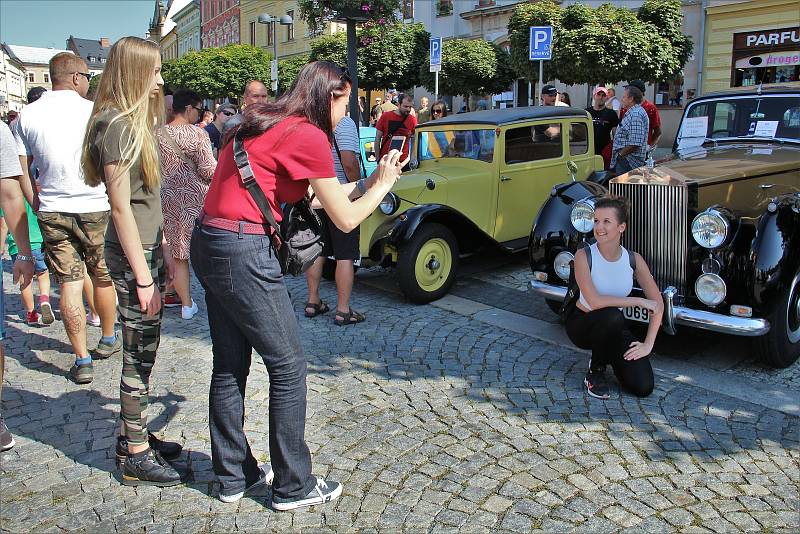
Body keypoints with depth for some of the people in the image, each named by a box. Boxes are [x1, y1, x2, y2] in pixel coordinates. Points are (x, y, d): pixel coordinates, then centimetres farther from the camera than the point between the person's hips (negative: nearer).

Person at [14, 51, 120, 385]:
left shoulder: (28, 115, 5)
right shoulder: (92, 111, -6)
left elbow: (21, 169, 7)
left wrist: (37, 205, 15)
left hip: (52, 211, 3)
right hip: (95, 207, -2)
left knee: (69, 284, 3)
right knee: (103, 277, 14)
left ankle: (82, 361, 5)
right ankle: (108, 340, 29)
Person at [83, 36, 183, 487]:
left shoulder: (137, 123, 14)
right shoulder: (118, 127, -16)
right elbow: (122, 207, -18)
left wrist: (164, 251, 17)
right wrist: (143, 276, -18)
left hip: (147, 249, 9)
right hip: (133, 255, -9)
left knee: (143, 351, 16)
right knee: (140, 354, 0)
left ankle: (135, 435, 31)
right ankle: (137, 457, 14)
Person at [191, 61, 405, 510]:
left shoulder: (269, 126, 16)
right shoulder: (309, 136, -10)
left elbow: (306, 197, 18)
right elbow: (346, 220, -6)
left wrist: (370, 181, 20)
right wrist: (384, 183, 10)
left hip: (209, 245, 10)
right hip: (245, 253, -10)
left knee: (230, 366, 17)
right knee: (289, 366, 3)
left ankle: (234, 475, 31)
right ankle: (294, 486, 17)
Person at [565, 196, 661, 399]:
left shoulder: (633, 259, -8)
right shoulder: (584, 256, -19)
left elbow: (658, 303, -6)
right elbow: (594, 301, -31)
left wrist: (648, 344, -13)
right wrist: (639, 301, -26)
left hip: (612, 329, 3)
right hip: (582, 324, -3)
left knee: (643, 387, -14)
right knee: (612, 315, -39)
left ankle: (608, 355, 18)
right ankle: (595, 372, -12)